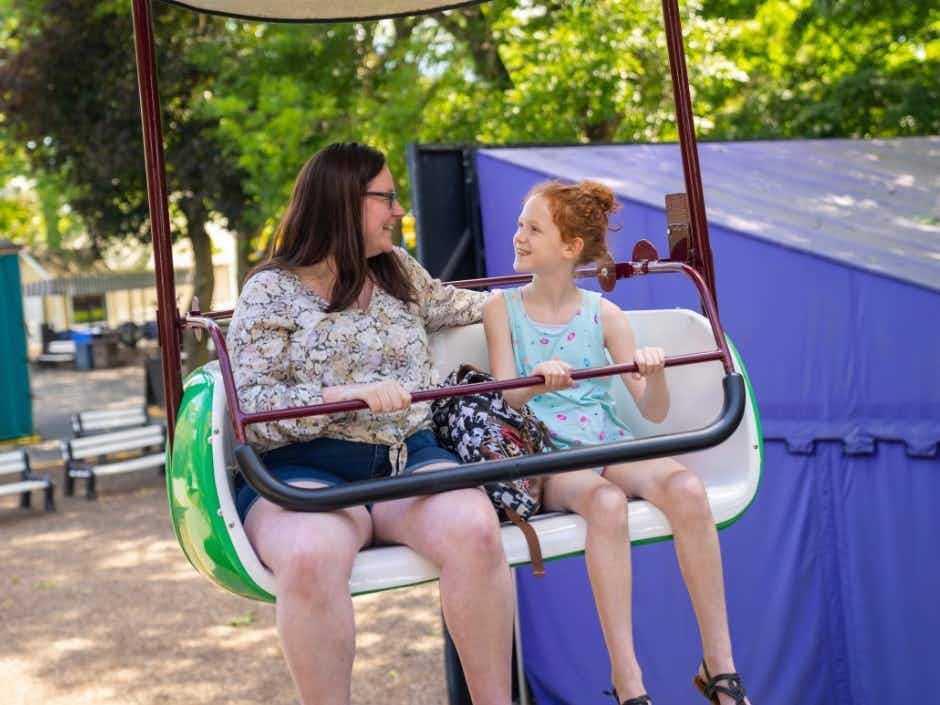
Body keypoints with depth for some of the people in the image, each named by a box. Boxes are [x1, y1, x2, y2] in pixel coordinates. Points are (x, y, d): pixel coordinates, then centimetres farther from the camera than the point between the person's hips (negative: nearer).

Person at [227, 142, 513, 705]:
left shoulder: (399, 269, 19)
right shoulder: (272, 290, 2)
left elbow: (450, 304, 40)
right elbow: (249, 404, -8)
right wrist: (349, 394, -20)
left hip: (410, 457, 4)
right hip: (306, 470, -4)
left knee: (476, 529, -31)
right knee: (311, 558, -40)